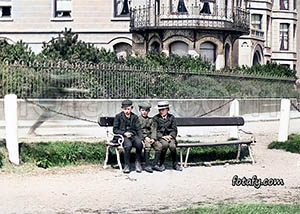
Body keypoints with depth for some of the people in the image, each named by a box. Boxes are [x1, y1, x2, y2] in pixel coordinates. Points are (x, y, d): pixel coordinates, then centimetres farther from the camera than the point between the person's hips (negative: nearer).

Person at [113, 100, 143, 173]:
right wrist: (124, 133, -12)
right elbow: (115, 129, 3)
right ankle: (127, 165, -22)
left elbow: (138, 130, 9)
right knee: (128, 145, -36)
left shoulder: (135, 117, 14)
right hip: (122, 136, -2)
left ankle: (138, 163, -13)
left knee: (139, 144, -31)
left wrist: (140, 139, -8)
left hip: (133, 135, 2)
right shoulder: (118, 116, 6)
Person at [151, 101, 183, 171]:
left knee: (172, 145, -31)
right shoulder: (155, 118, 5)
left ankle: (175, 164, -11)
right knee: (165, 144, -35)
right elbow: (154, 131, -1)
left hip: (170, 136, 1)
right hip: (160, 137, -1)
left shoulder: (171, 117, 10)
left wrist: (170, 136, -11)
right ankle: (161, 164, -18)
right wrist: (162, 136, -15)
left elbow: (174, 130, 9)